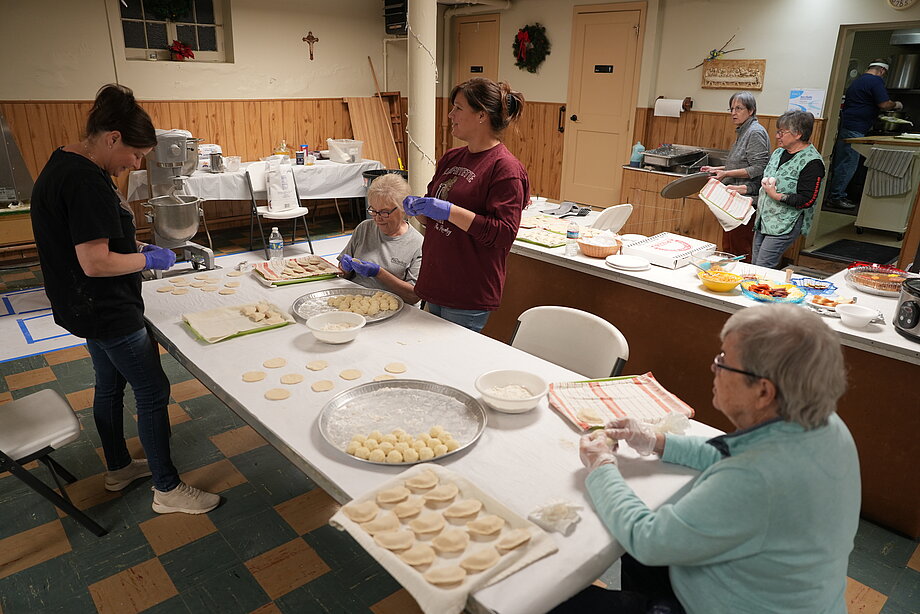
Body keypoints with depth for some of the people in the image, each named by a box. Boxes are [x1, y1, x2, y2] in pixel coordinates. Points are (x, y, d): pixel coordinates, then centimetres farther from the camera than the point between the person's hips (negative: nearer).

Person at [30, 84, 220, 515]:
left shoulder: (62, 166, 8)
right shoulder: (86, 180, -25)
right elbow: (95, 262, -28)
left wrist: (135, 246, 9)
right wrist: (150, 259, -14)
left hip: (89, 309, 11)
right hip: (108, 312, -11)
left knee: (110, 386, 22)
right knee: (153, 392, 0)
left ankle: (118, 468, 41)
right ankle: (167, 490, 13)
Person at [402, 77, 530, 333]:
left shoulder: (505, 168, -13)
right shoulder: (450, 159, 13)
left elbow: (504, 233, -20)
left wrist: (450, 211, -24)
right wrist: (417, 208, 0)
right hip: (437, 283, 8)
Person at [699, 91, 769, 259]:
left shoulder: (756, 132, -11)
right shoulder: (743, 132, 19)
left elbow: (758, 168, -18)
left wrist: (727, 173, -18)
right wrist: (717, 169, 19)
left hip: (747, 199, -10)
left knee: (740, 247, -9)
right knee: (728, 246, 12)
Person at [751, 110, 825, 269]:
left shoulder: (812, 162, -12)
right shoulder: (778, 153, 13)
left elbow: (806, 201, -17)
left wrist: (776, 196, -19)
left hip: (786, 225, -8)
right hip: (763, 220, 8)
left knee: (763, 267, -14)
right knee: (754, 265, 9)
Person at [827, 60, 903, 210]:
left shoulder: (858, 80, 21)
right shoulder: (876, 81, -7)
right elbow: (884, 104, -14)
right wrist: (896, 105, 5)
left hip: (846, 124, 10)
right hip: (855, 129, -10)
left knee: (842, 162, 11)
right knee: (848, 164, -7)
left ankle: (838, 195, 16)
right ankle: (835, 197, -6)